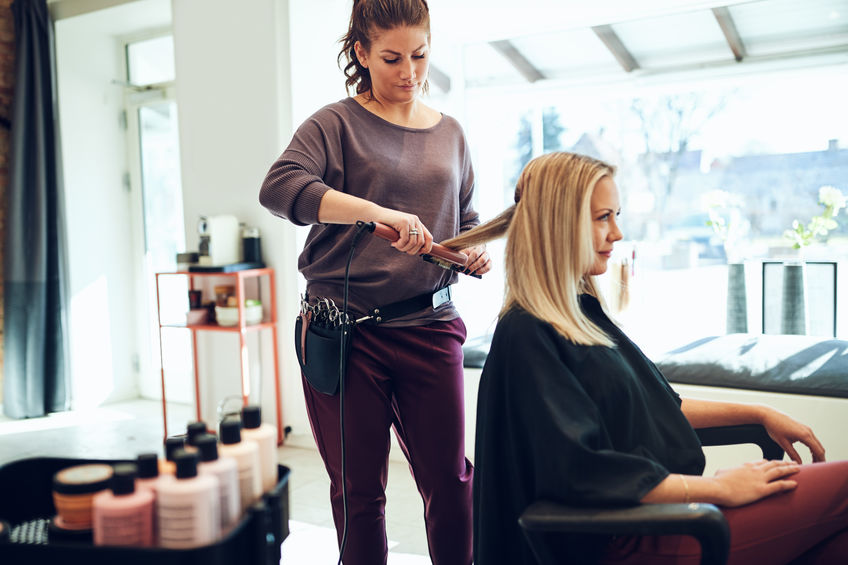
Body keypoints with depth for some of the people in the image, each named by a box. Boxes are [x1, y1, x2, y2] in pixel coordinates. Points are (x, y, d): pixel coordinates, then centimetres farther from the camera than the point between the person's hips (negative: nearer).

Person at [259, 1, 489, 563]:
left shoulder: (449, 133, 14)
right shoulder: (338, 123, -1)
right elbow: (279, 186, -18)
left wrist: (477, 251, -1)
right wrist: (376, 213, -30)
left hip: (429, 327, 3)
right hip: (344, 328, -3)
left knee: (449, 477, 7)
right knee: (359, 489, 9)